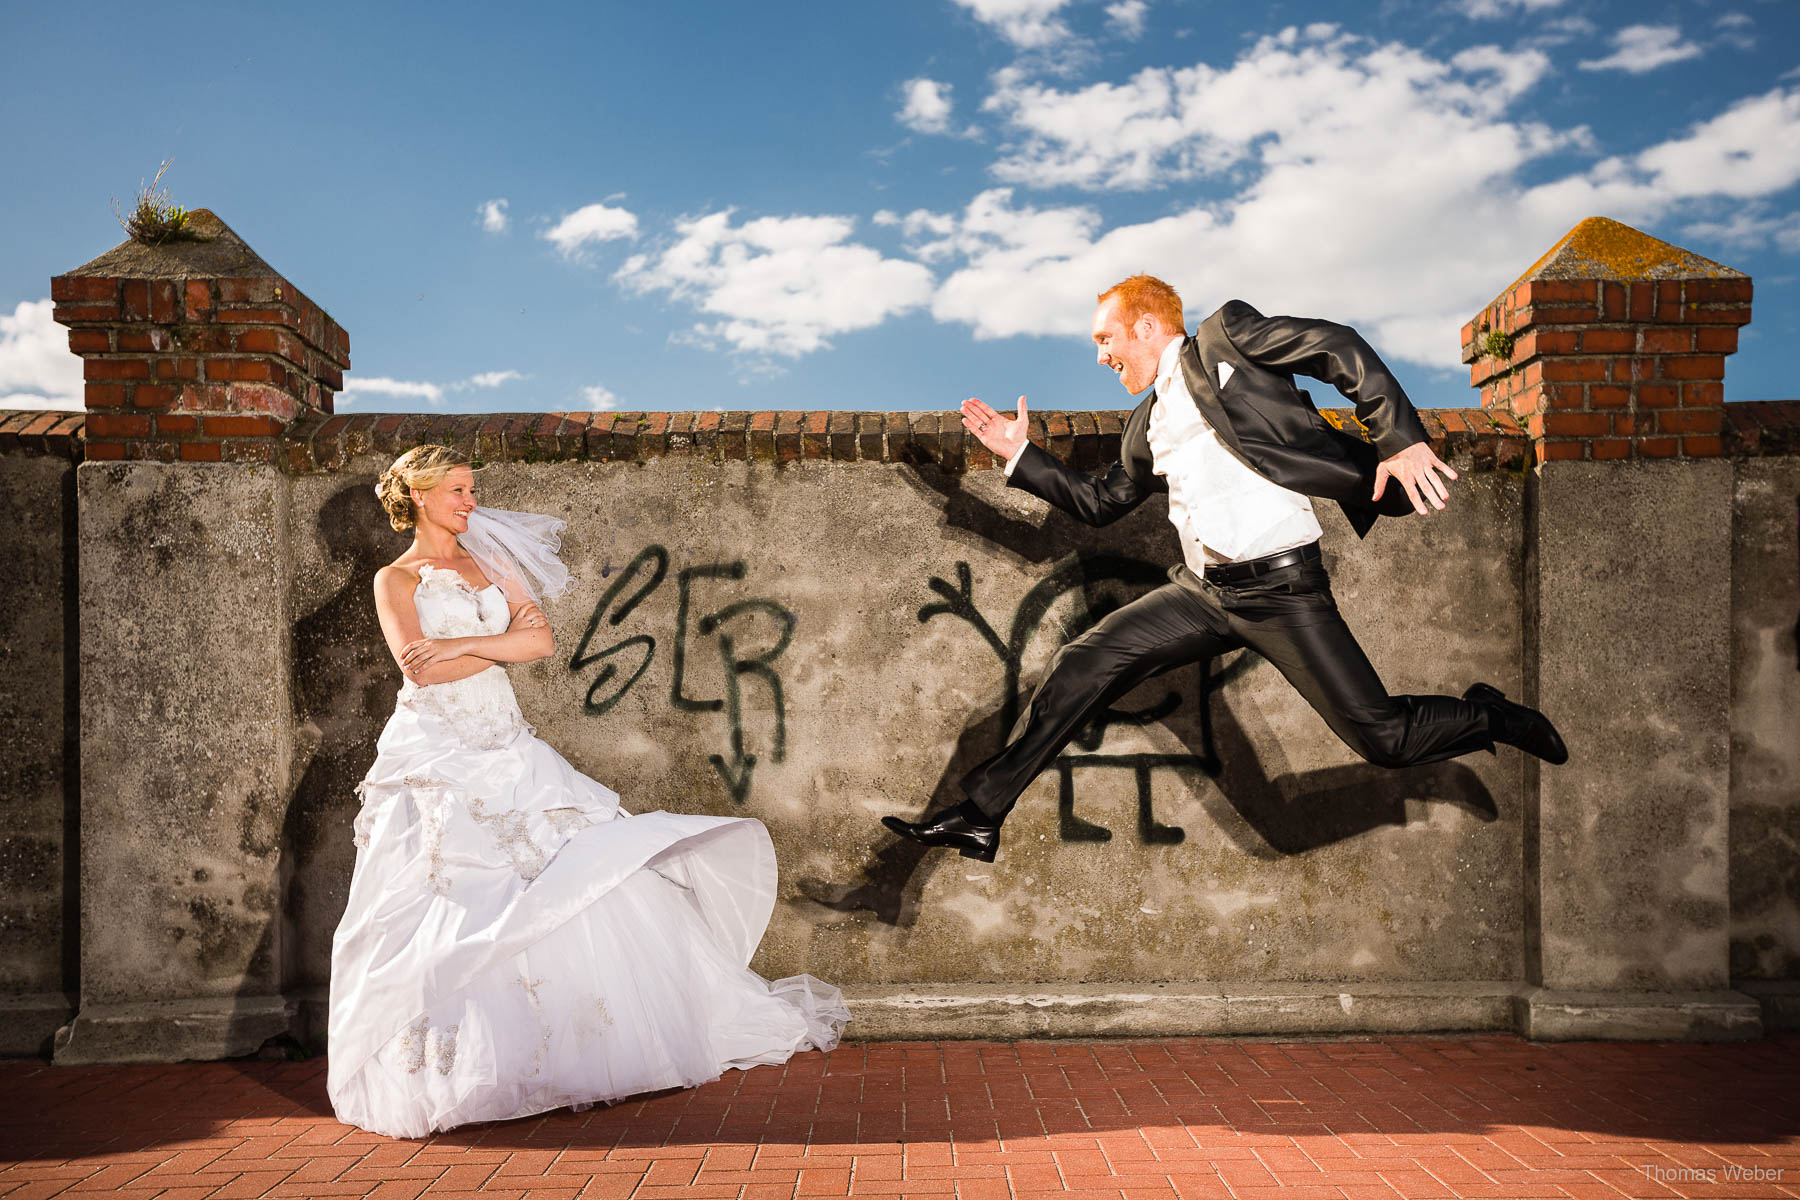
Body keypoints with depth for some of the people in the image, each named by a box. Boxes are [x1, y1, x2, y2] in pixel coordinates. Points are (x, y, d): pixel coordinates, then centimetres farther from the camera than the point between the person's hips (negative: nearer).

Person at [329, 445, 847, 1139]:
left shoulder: (490, 565, 16)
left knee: (587, 873, -4)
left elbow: (543, 641, 2)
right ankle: (417, 1082, 4)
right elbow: (419, 668, -12)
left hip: (506, 750, 4)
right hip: (435, 759, -4)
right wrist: (504, 640, -4)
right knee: (444, 913, -10)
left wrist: (459, 644, -10)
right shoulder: (395, 580, 3)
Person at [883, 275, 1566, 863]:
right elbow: (1099, 502, 31)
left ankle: (1487, 718, 25)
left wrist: (1402, 439, -15)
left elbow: (1340, 349, -4)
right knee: (1084, 665, -6)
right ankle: (982, 814, -1)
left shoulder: (1224, 336, 3)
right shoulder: (1146, 425, 22)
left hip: (1279, 586, -6)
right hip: (1202, 592, 6)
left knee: (1382, 736, -7)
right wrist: (1020, 456, 25)